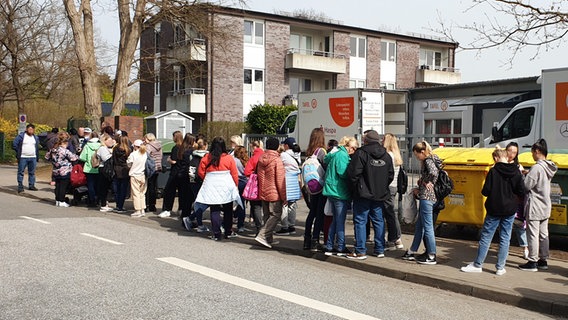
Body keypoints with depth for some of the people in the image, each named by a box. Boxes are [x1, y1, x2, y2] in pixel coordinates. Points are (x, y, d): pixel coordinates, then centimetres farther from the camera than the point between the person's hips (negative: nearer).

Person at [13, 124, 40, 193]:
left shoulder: (36, 138, 12)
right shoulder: (21, 136, -3)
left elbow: (37, 147, 22)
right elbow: (14, 145, -2)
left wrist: (37, 156, 15)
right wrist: (18, 152, -3)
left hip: (33, 158, 4)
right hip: (23, 158, -4)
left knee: (32, 172, 8)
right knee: (21, 172, -2)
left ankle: (31, 185, 17)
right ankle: (20, 187, 1)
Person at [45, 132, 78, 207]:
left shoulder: (53, 149, 4)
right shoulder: (65, 151, -18)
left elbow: (47, 156, 15)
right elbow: (74, 158, -15)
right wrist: (77, 156, 4)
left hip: (56, 172, 7)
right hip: (65, 172, -7)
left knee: (57, 186, 13)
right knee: (63, 187, 1)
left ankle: (57, 201, 19)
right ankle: (62, 202, 4)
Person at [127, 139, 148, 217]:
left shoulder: (133, 154, -13)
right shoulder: (145, 154, -1)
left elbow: (129, 164, -2)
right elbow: (147, 164, 7)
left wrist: (127, 160, 14)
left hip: (135, 175, -4)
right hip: (143, 175, 4)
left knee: (136, 193, 1)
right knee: (142, 193, 13)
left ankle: (137, 211, 2)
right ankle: (142, 210, 15)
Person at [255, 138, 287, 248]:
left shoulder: (261, 159, 6)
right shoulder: (277, 160, -14)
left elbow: (260, 177, 12)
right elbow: (280, 180, -14)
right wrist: (284, 196, -8)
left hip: (263, 193, 7)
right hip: (274, 194, -7)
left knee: (267, 216, 14)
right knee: (276, 215, -1)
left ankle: (269, 239, 19)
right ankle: (262, 236, -12)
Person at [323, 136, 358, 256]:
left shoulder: (336, 154, 13)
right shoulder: (343, 155, -15)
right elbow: (342, 172, -23)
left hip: (332, 191, 9)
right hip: (340, 192, -9)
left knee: (336, 219, 14)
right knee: (340, 220, -1)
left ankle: (329, 247, 16)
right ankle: (341, 248, 5)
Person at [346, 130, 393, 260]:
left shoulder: (361, 153, -12)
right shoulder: (386, 155, 8)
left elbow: (353, 173, -14)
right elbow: (391, 175, 12)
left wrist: (355, 188, -1)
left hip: (363, 194, -6)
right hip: (380, 195, 6)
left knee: (360, 221, 0)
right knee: (379, 221, 12)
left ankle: (360, 251, 0)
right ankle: (380, 250, 16)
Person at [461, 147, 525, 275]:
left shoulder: (493, 171, -12)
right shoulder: (516, 172, -3)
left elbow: (486, 191, -13)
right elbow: (521, 191, -2)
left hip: (494, 210, -3)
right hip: (510, 210, 3)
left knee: (486, 237, 6)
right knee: (505, 239, 9)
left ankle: (477, 264, 12)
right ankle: (500, 267, 11)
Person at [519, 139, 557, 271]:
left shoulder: (536, 168, -20)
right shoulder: (549, 167, 7)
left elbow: (526, 186, -19)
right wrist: (528, 174, 7)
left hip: (534, 207, -9)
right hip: (545, 206, 9)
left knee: (533, 234, -2)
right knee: (543, 234, 14)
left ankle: (532, 262, 3)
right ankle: (543, 260, 21)